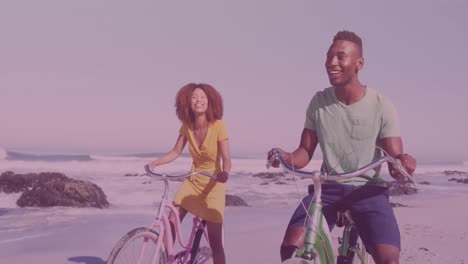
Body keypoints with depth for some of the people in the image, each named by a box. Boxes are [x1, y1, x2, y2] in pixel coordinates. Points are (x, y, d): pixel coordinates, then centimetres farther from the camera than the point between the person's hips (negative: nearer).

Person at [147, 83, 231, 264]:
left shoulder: (218, 126, -19)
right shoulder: (187, 126, -6)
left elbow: (226, 159, -22)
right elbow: (175, 152, 1)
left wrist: (225, 172, -43)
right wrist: (154, 163, -13)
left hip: (213, 183, -4)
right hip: (193, 180, 4)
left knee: (215, 242, -4)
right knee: (171, 223, -7)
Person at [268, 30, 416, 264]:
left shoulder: (381, 105, -7)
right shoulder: (319, 102, 0)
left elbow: (395, 157, -7)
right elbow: (305, 152, 2)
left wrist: (403, 161, -33)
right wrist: (285, 157, -22)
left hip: (368, 190, -2)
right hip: (328, 188, 2)